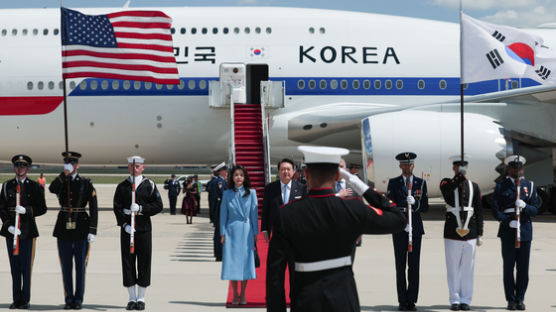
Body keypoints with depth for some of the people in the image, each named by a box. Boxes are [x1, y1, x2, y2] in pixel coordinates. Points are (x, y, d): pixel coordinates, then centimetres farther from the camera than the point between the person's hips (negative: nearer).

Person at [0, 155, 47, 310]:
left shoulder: (35, 186, 4)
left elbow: (42, 208, 2)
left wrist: (26, 210, -16)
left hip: (28, 230, -2)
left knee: (26, 266, -4)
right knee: (14, 266, 4)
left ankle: (25, 300, 3)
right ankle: (16, 300, 10)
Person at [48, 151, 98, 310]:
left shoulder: (86, 183, -1)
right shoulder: (60, 182, 7)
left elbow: (94, 209, -5)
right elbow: (52, 189, -19)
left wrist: (93, 231, -12)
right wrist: (64, 174, -18)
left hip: (81, 229, -3)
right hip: (64, 230, 3)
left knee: (80, 265, 1)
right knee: (66, 266, 5)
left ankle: (78, 300, 9)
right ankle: (69, 299, 13)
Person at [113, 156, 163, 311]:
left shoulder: (149, 185, 4)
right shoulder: (122, 186, 7)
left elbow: (158, 206, -2)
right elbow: (117, 208, 1)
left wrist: (141, 209, -15)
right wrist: (124, 224, -12)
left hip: (144, 228, -1)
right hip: (127, 229, 1)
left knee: (144, 262, 0)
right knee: (128, 262, 1)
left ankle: (141, 298, 9)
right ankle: (132, 298, 9)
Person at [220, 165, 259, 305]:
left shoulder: (251, 193, 2)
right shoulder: (227, 194, 5)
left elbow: (254, 213, 3)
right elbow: (223, 214, 6)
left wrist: (255, 233, -1)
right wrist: (222, 233, 1)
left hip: (246, 230, -1)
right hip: (231, 231, 1)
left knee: (245, 261, 1)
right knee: (232, 262, 0)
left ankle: (243, 295, 11)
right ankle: (235, 295, 9)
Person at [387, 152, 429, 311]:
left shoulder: (421, 183, 9)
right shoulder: (393, 183, 6)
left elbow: (425, 207, 6)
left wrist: (414, 202, -16)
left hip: (416, 228, 1)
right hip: (399, 229, -1)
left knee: (414, 266, 0)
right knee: (400, 267, 0)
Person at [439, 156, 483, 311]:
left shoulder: (474, 186, 11)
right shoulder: (446, 183, 4)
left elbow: (479, 211, 11)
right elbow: (447, 190, -22)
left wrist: (479, 234, 7)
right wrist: (460, 176, -30)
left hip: (470, 233, 2)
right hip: (452, 233, -2)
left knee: (468, 267, 4)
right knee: (453, 268, 2)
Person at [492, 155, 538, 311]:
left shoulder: (530, 186, 12)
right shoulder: (501, 187, 6)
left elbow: (535, 209, 6)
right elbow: (495, 210, 0)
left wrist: (524, 206, -16)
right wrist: (508, 221, -15)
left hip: (525, 231, 1)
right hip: (507, 232, -1)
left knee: (523, 267, 1)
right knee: (508, 267, 0)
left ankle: (520, 299, 10)